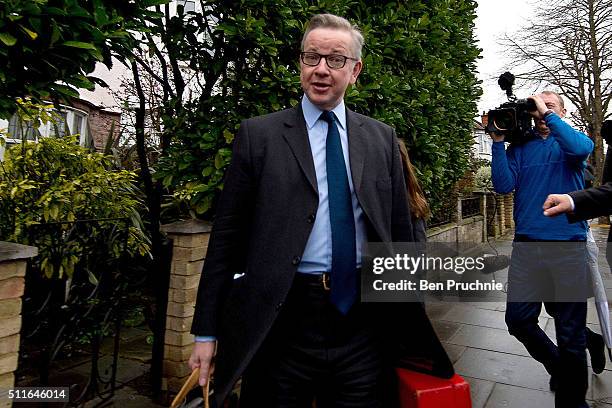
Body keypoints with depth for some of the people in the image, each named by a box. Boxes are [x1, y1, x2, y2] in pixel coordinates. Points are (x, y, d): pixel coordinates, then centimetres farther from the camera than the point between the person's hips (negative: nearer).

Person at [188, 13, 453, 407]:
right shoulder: (259, 135, -1)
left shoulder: (382, 138, 7)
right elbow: (227, 235, -2)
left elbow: (400, 228, 10)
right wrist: (207, 331, -2)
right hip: (283, 320, -2)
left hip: (364, 319, 3)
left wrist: (409, 316, 13)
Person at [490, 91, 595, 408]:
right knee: (518, 319, 2)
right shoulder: (519, 146, 12)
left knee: (570, 331, 5)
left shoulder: (570, 141, 9)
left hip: (568, 244, -1)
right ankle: (558, 366, 31)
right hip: (527, 244, 2)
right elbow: (504, 185, -3)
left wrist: (547, 114, -11)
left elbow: (582, 148, -16)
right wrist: (498, 141, -7)